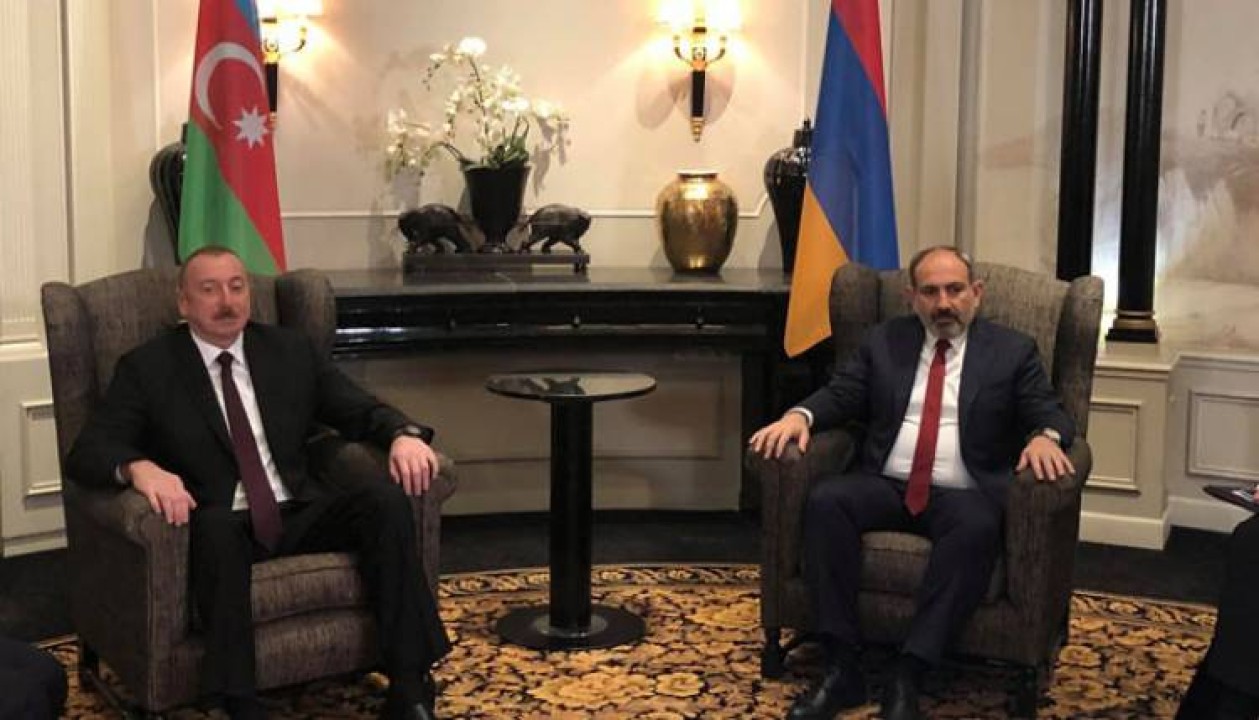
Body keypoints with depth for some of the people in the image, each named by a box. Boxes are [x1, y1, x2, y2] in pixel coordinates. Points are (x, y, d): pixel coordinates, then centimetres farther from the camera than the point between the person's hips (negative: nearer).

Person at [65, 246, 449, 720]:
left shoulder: (291, 351, 13)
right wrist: (139, 467, -30)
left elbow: (362, 411, 12)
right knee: (215, 525, -38)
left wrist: (404, 434, -12)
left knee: (385, 494, -24)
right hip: (223, 527, -3)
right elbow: (86, 452, -6)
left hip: (301, 515, 3)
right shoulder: (147, 368, 3)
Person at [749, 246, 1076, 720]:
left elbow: (1049, 412, 3)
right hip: (885, 485, 2)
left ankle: (907, 677, -36)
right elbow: (840, 395, 10)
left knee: (978, 528, -37)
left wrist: (1046, 436, -22)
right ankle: (841, 667, -27)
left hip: (962, 495, -2)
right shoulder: (883, 341, 16)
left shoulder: (1013, 351, 10)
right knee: (825, 499, -29)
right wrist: (800, 415, -12)